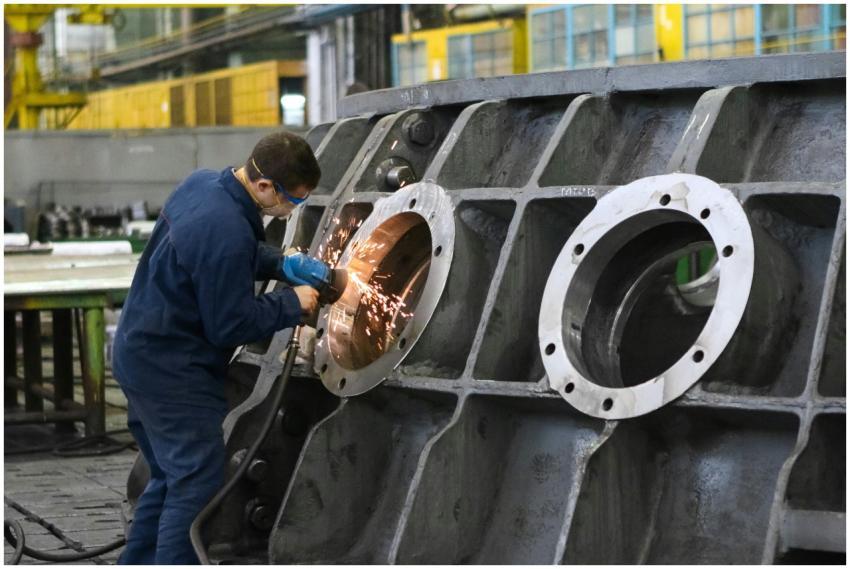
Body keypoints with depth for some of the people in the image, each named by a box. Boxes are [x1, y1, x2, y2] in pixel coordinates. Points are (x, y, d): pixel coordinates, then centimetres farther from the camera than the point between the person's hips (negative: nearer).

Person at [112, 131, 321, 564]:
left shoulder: (202, 182, 0)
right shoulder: (227, 233, -29)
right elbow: (230, 325, -19)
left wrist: (283, 264, 6)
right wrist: (291, 304, -8)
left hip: (141, 353, 10)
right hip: (172, 372, -10)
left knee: (172, 476, 20)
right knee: (198, 483, -6)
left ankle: (136, 564, 28)